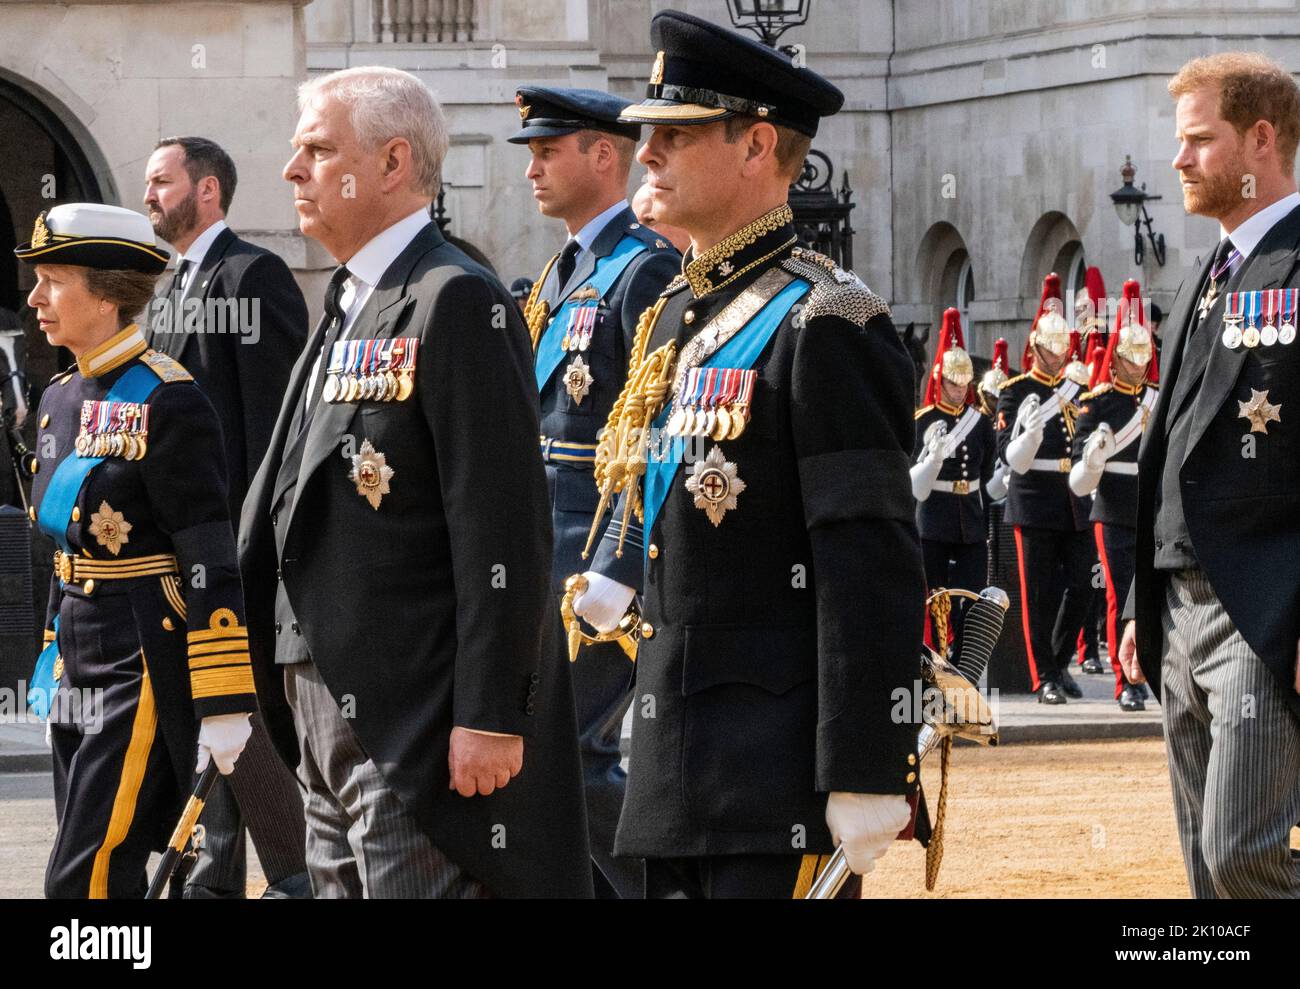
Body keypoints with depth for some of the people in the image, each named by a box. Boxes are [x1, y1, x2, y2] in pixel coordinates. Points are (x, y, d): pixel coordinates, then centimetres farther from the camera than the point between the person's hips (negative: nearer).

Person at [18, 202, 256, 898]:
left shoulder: (166, 401, -14)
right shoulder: (62, 398, 12)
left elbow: (212, 564, -17)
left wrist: (224, 707, -19)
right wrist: (55, 671, 22)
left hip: (147, 669, -9)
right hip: (81, 664, 9)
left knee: (83, 880, -12)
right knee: (110, 875, 11)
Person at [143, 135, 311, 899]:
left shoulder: (253, 276, -9)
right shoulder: (174, 289, 18)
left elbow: (274, 407, -15)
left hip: (235, 529, -9)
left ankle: (295, 876, -3)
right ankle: (218, 877, 15)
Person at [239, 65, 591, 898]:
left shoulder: (458, 303, -12)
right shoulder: (350, 307, 18)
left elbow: (505, 533, -18)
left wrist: (490, 718, -22)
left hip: (420, 727, -10)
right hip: (333, 717, 10)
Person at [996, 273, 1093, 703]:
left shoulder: (1077, 389, 14)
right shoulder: (1015, 392, -2)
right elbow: (1011, 456, -10)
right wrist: (1031, 431, -28)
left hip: (1077, 503, 5)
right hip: (1035, 502, -5)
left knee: (1080, 585, 4)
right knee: (1039, 593, -1)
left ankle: (1060, 663, 21)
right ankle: (1045, 679, 4)